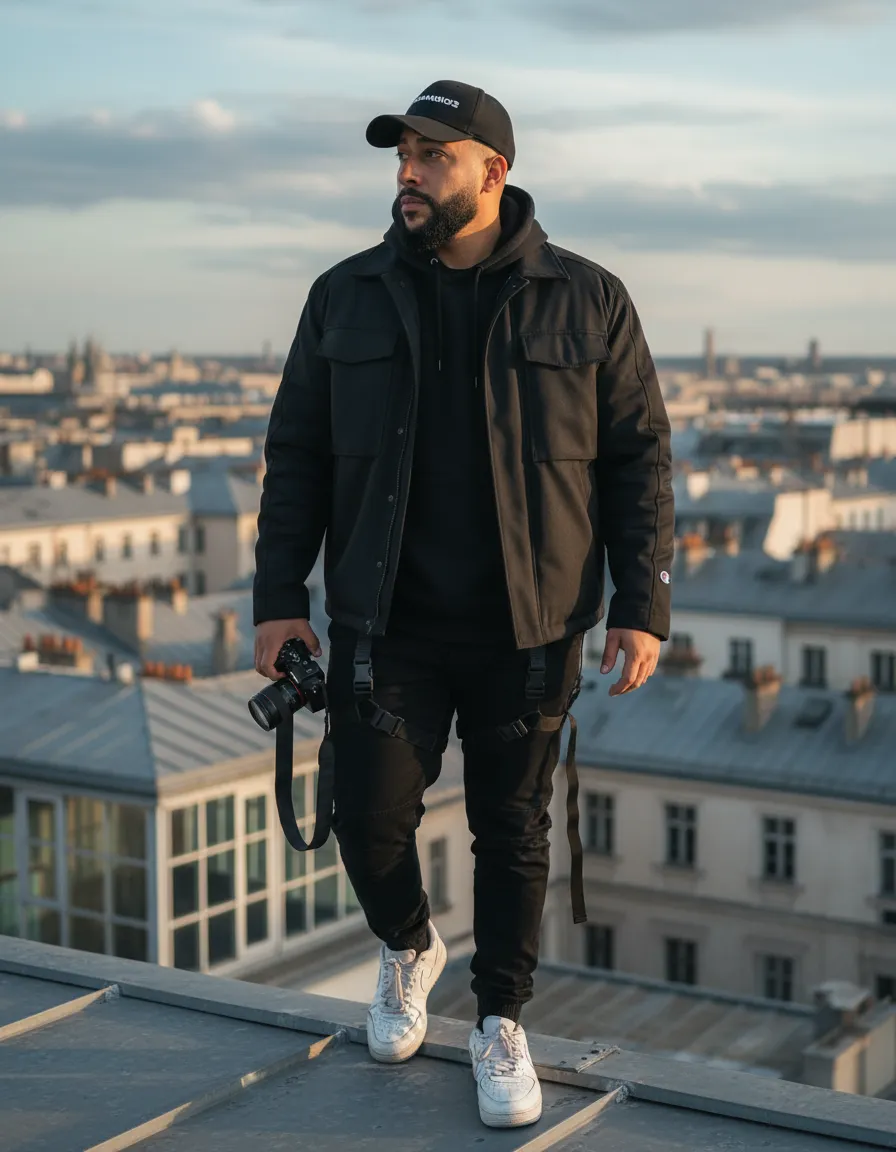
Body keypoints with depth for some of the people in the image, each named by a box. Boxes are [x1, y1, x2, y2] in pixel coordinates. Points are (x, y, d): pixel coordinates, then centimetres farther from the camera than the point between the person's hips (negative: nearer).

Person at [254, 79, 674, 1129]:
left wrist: (641, 608, -5)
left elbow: (638, 460, 1)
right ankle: (407, 947, 33)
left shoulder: (587, 302, -1)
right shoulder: (347, 298, 4)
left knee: (512, 832, 7)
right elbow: (297, 454, 8)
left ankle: (501, 1026, 26)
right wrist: (278, 596, 1)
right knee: (370, 819, 0)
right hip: (386, 627, 1)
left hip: (528, 630, -1)